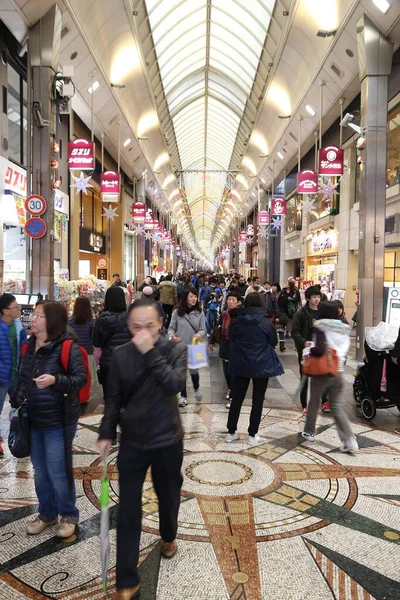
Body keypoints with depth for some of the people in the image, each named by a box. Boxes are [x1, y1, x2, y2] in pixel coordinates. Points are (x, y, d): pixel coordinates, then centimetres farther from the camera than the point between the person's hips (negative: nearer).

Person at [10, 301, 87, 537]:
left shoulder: (68, 347, -16)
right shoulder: (30, 345, 6)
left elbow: (81, 379, -18)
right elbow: (23, 379, 16)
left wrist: (55, 380, -32)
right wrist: (16, 405, 12)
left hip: (58, 421, -6)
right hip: (33, 420, 7)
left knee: (58, 472, 4)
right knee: (40, 471, 17)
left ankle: (69, 515, 26)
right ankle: (47, 513, 37)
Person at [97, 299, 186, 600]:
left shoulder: (176, 350, -11)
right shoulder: (121, 355, -4)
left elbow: (175, 385, -28)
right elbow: (114, 398, 3)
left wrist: (151, 352, -31)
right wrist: (106, 433, -2)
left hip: (167, 441, -1)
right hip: (132, 442, 1)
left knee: (168, 497, 21)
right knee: (128, 512, 3)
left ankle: (168, 537, 51)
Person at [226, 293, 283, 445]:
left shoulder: (236, 321, -7)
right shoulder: (265, 322, -13)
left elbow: (231, 339, 8)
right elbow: (274, 342, 0)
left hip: (240, 364, 2)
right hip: (261, 365, -2)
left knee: (237, 398, 14)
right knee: (257, 400, 10)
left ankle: (231, 432, 21)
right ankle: (253, 435, 16)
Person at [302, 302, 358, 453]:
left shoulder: (320, 327, -13)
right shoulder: (344, 329, 4)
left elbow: (320, 350, -24)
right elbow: (345, 351, 11)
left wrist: (310, 351, -7)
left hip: (321, 372, -4)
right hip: (338, 373, 4)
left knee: (314, 402, 16)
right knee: (337, 406, 10)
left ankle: (309, 432, 30)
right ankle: (349, 440, -1)